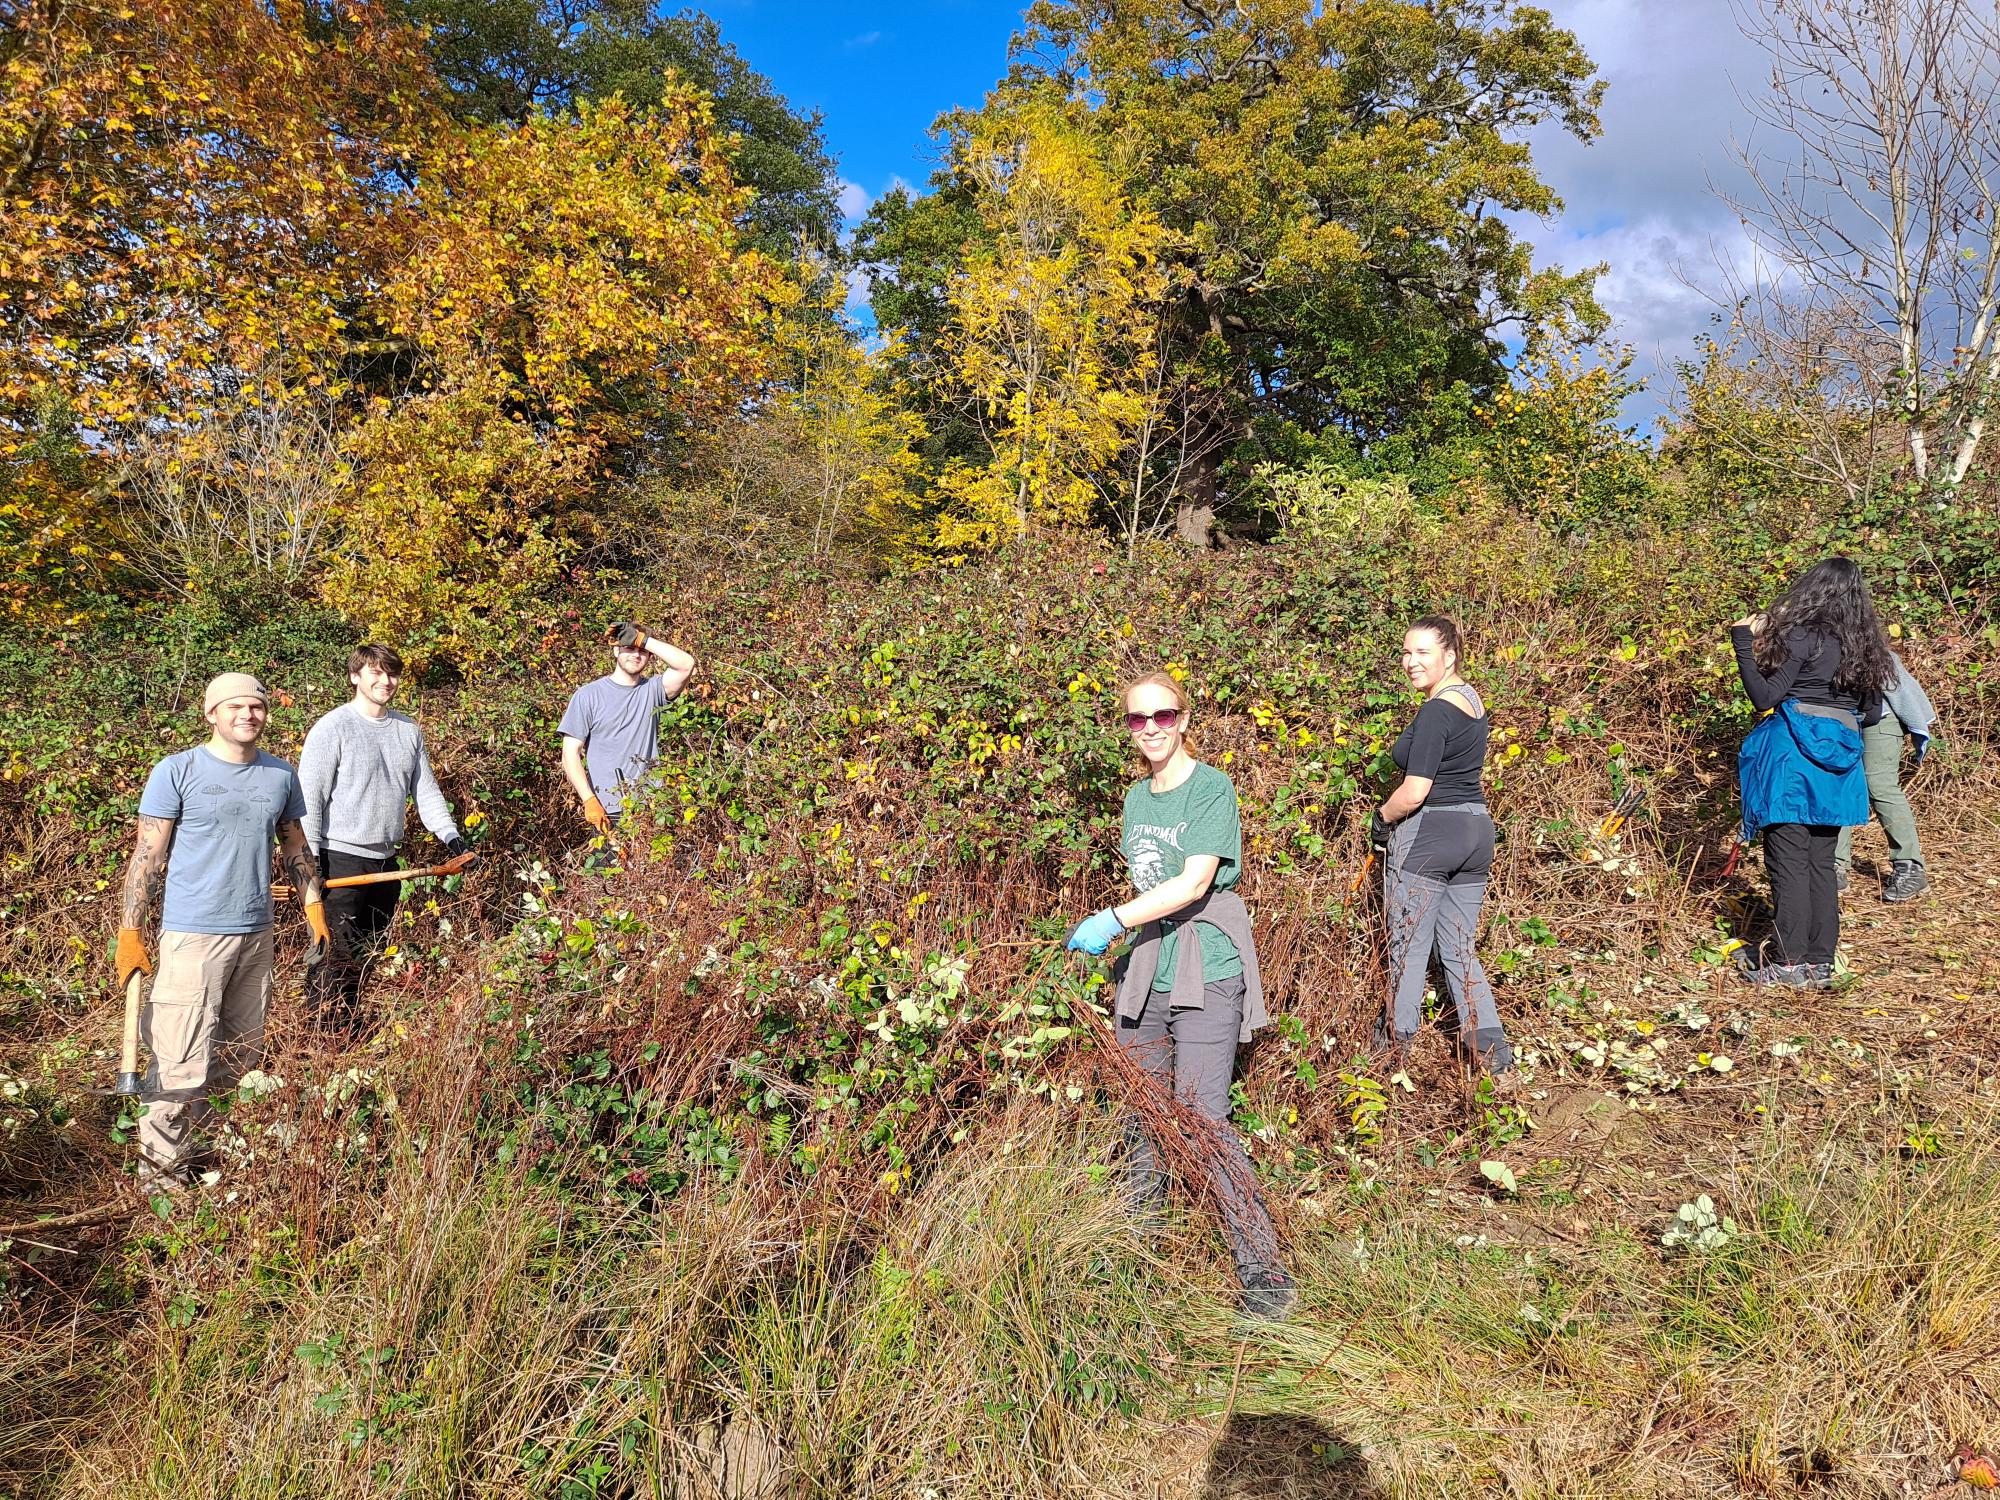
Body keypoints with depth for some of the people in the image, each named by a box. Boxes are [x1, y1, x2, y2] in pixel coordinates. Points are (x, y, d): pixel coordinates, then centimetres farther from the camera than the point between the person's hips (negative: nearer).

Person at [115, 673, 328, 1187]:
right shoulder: (177, 772, -5)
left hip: (257, 934, 5)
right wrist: (129, 933, -8)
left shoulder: (281, 775, 9)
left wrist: (314, 906, 12)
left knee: (242, 1057, 12)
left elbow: (295, 847, 19)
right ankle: (160, 1171, 5)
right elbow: (147, 855, -5)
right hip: (193, 934, -5)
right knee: (183, 1062, -7)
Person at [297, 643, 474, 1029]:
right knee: (334, 959, -6)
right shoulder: (332, 729, -8)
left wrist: (450, 836, 2)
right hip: (340, 860, -6)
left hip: (385, 863, 7)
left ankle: (348, 1033, 23)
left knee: (366, 956, 13)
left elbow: (426, 791, 14)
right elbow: (309, 799, -10)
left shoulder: (409, 730, 12)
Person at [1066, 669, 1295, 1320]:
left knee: (1203, 1118, -11)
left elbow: (1194, 883, -19)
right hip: (1146, 969, 7)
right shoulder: (1137, 797, 11)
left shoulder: (1211, 788, -10)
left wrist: (1114, 920, -21)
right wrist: (1125, 933, 10)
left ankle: (1263, 1270, -1)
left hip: (1205, 973, -7)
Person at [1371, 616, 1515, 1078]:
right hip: (1476, 830, 9)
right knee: (1459, 950, 13)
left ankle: (1398, 1047, 16)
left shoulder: (1435, 711, -17)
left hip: (1427, 835, -9)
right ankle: (1498, 1061, 9)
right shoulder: (1472, 698, 11)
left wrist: (1381, 819, -2)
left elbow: (1414, 793, -21)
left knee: (1409, 948, 5)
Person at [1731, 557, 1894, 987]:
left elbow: (1765, 698, -14)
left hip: (1791, 754, -6)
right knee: (1821, 863, 11)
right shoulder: (1864, 643, 11)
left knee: (1788, 863, -2)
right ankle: (1820, 964, 15)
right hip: (1837, 762, 7)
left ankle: (1789, 963, 1)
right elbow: (1872, 714, 15)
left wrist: (1743, 641, -9)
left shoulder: (1802, 634, -8)